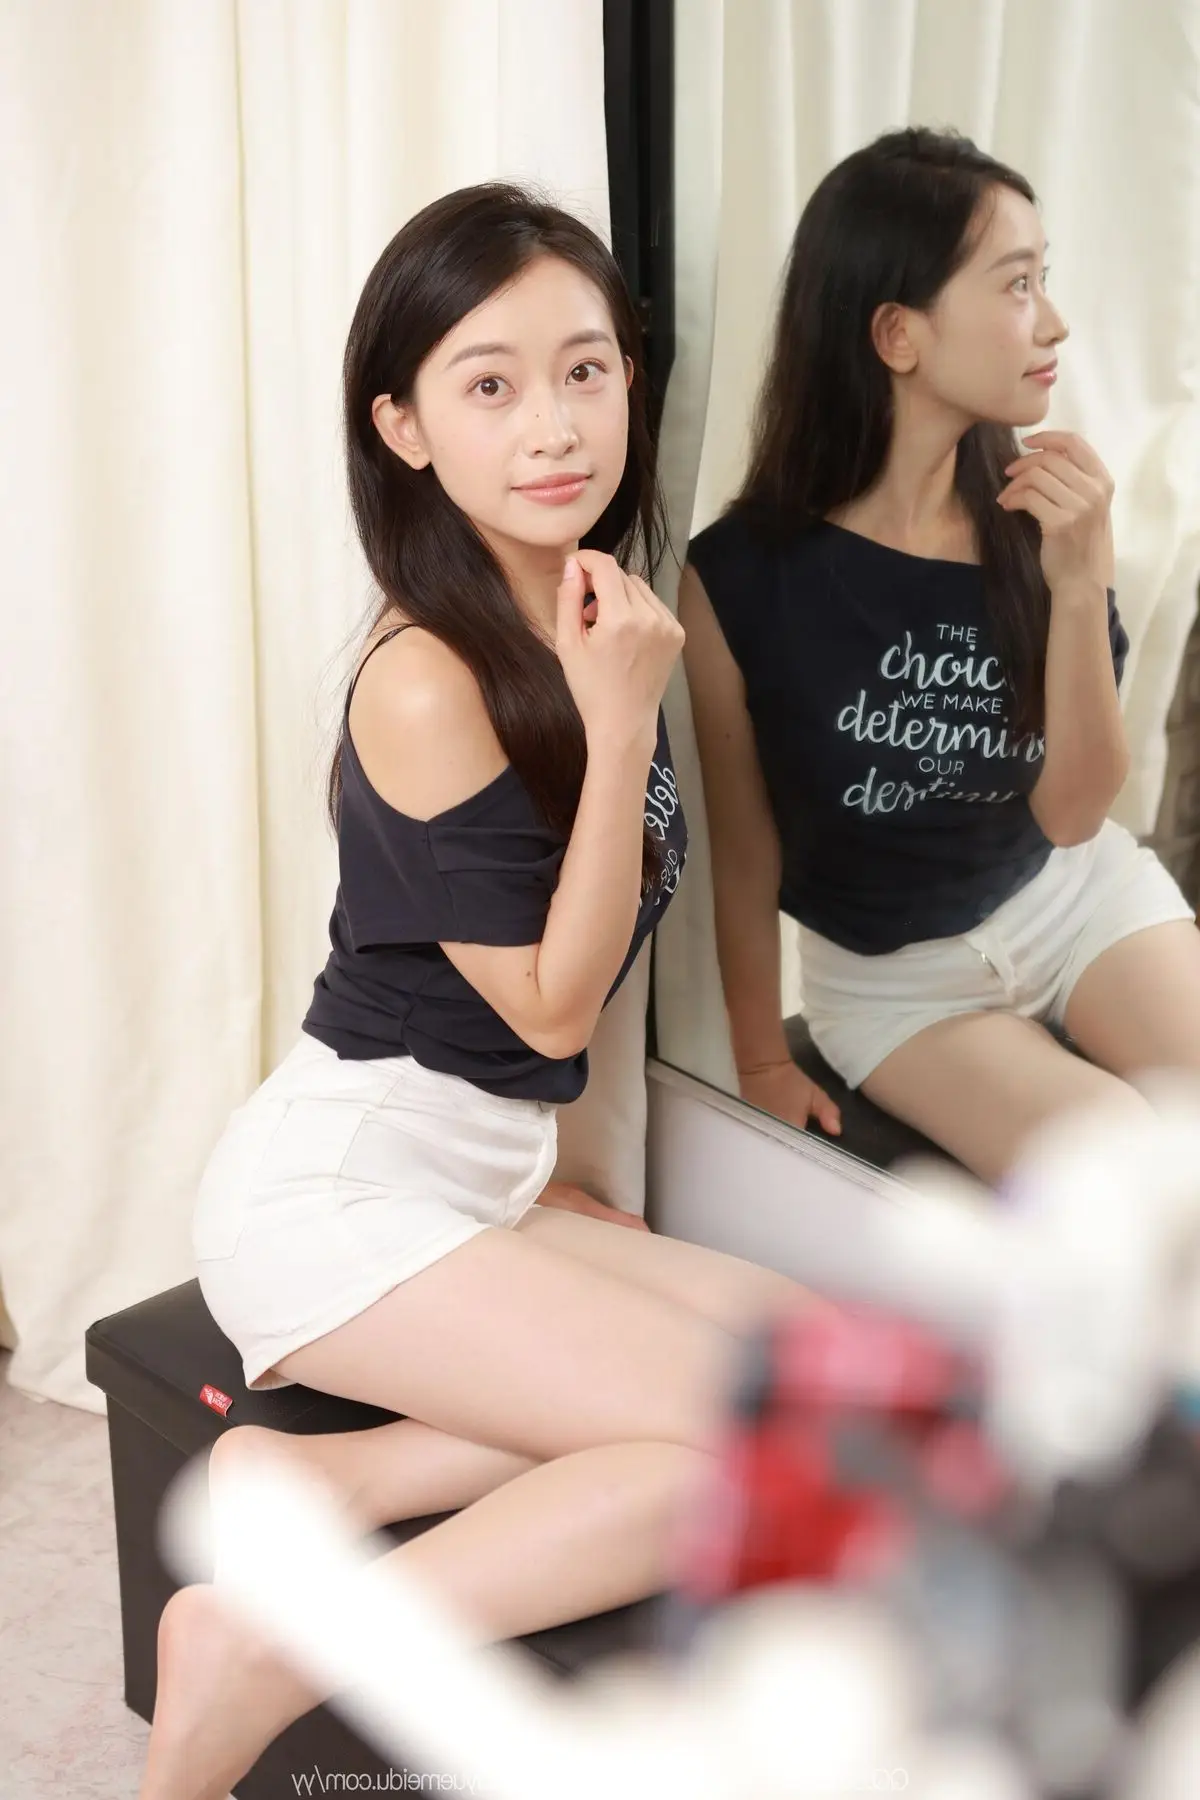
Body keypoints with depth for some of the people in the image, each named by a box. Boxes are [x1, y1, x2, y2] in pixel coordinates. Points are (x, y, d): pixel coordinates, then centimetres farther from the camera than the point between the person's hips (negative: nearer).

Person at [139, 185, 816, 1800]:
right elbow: (552, 1002, -15)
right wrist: (621, 717, -21)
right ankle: (264, 1661, -13)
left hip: (483, 1180, 8)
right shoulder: (427, 685, -19)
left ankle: (328, 1483, -6)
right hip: (338, 1183, -8)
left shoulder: (591, 620, 5)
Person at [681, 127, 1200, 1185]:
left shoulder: (1035, 513, -13)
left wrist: (1081, 588, -26)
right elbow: (745, 848, -8)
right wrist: (761, 1061, 2)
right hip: (893, 972, -3)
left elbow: (1072, 815, -12)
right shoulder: (743, 575, -21)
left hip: (1075, 893, 3)